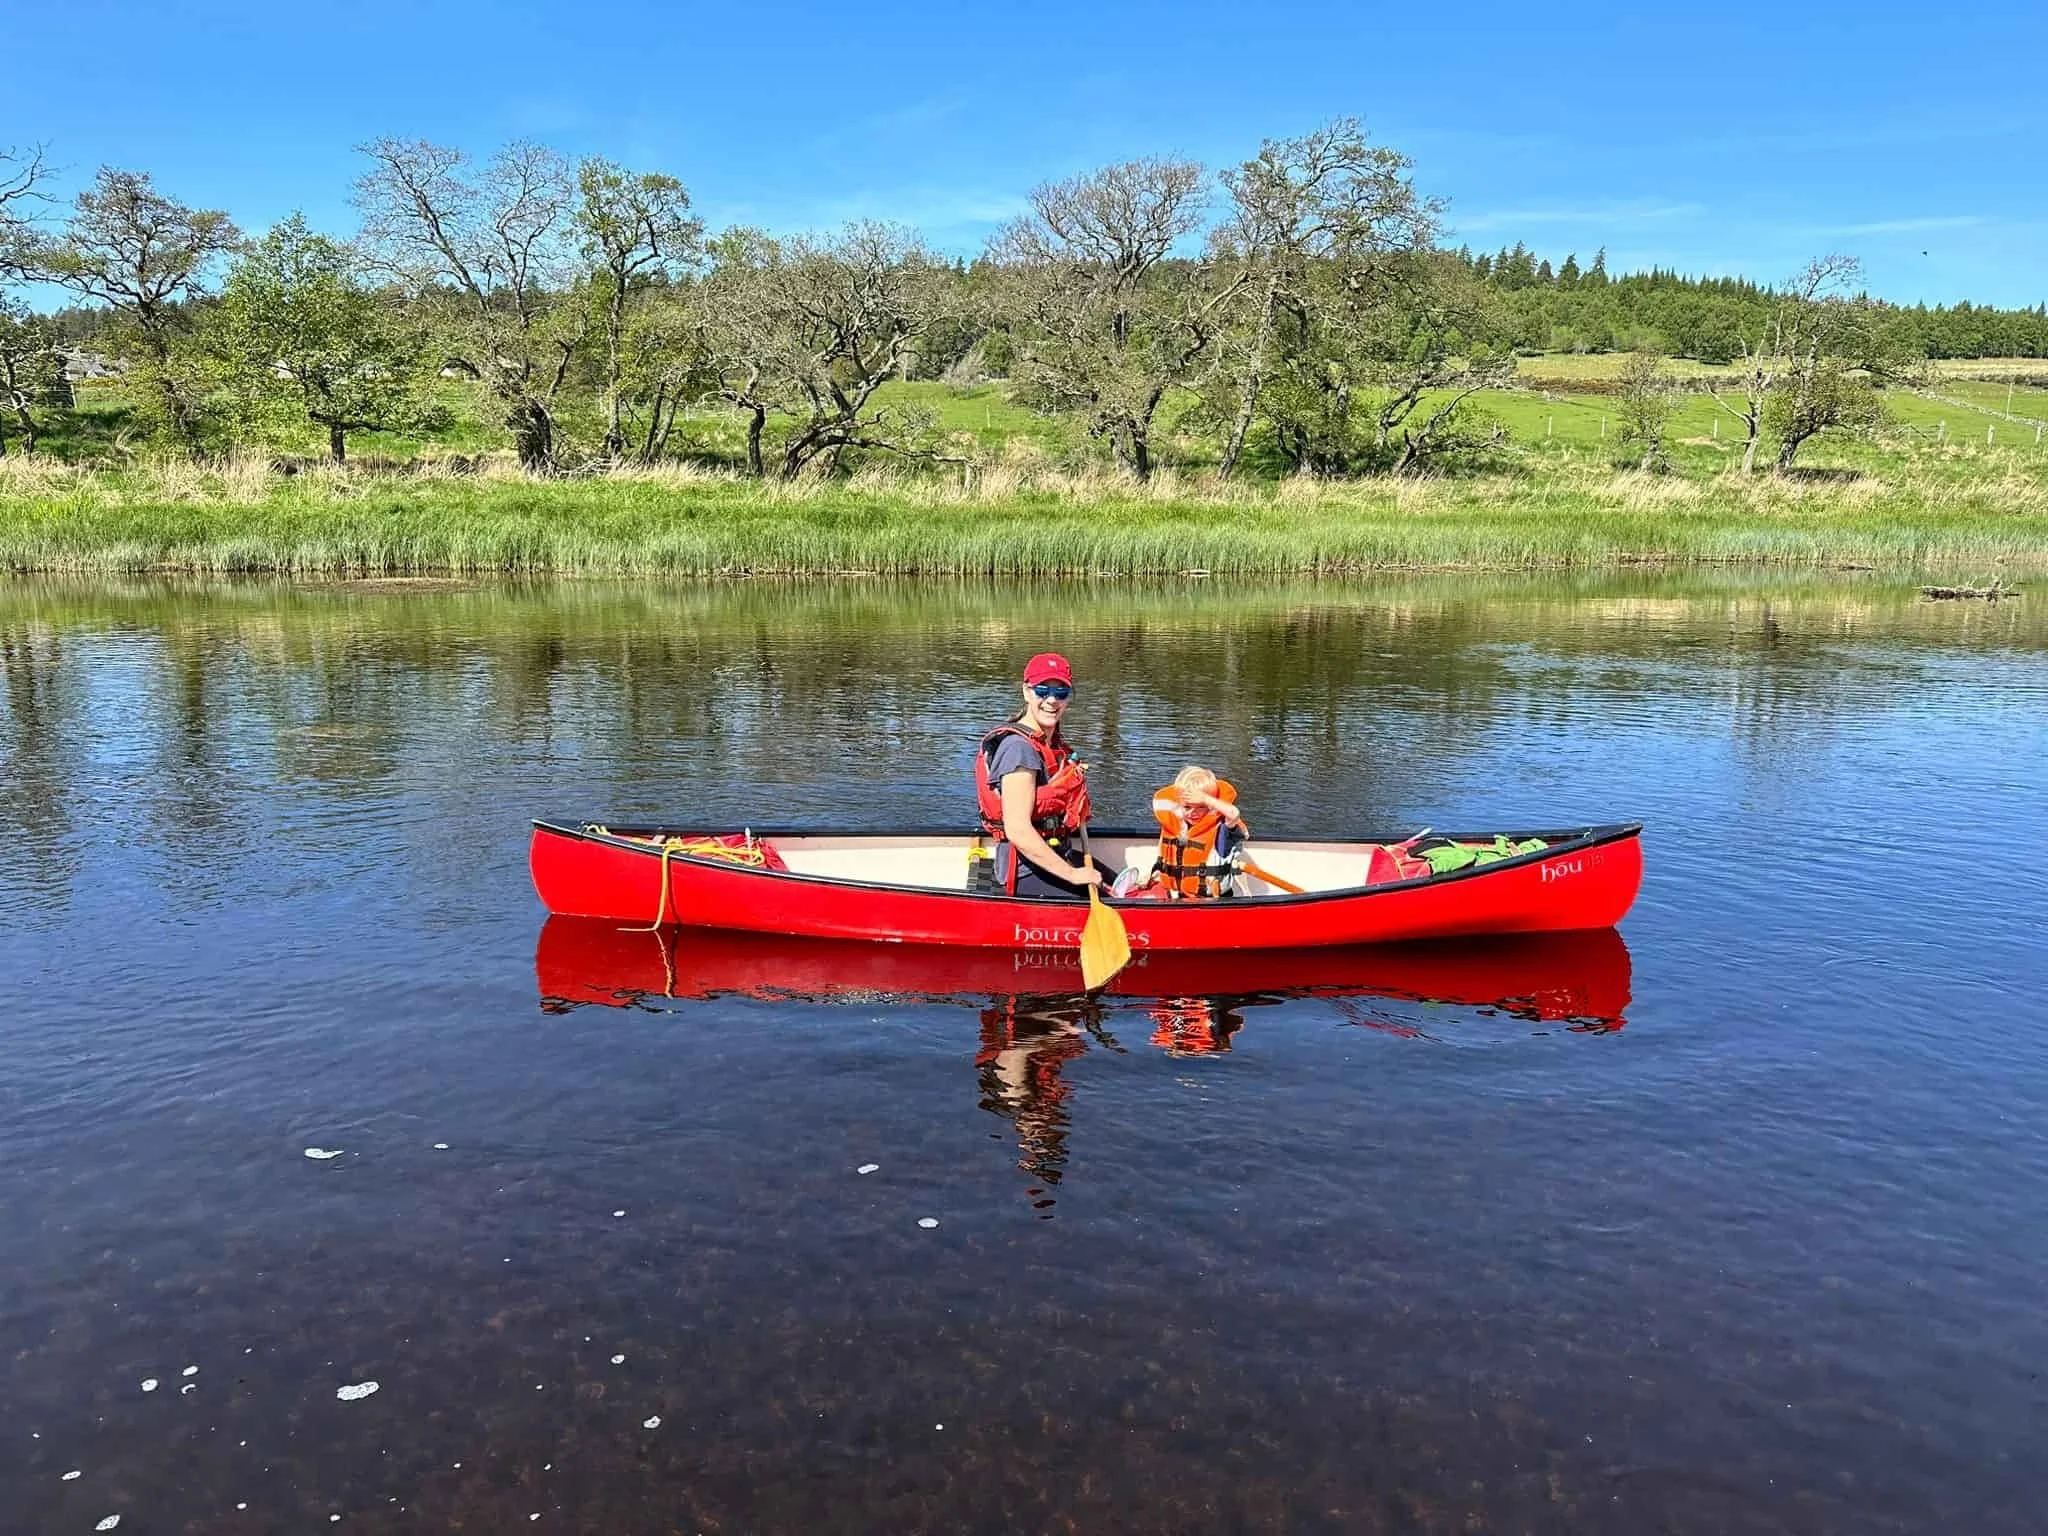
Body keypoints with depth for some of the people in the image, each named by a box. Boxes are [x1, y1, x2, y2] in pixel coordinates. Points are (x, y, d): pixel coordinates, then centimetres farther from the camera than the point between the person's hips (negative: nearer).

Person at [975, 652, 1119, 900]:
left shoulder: (1053, 742, 11)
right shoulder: (1019, 747, -20)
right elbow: (1018, 830, -26)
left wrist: (1074, 775, 11)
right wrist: (1072, 874, -21)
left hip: (1058, 856, 10)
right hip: (1028, 872, -10)